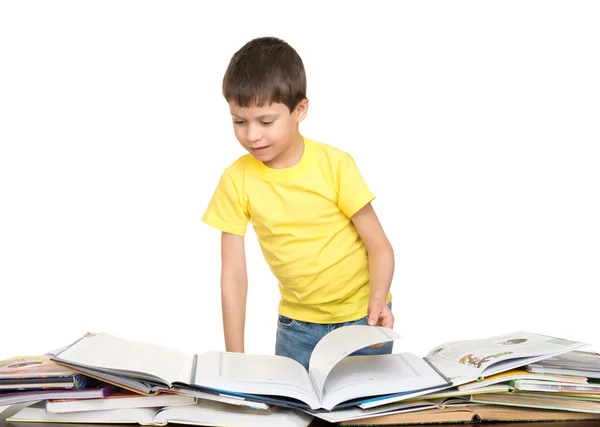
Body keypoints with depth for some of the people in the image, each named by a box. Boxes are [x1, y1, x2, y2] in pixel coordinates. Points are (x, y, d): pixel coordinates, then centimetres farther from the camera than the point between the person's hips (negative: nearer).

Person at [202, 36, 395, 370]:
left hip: (361, 316, -2)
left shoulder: (335, 164, -14)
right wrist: (235, 358, -11)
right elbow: (234, 276, -8)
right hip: (297, 323, 2)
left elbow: (379, 246, -9)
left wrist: (378, 300, -28)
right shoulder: (236, 180, -10)